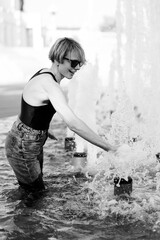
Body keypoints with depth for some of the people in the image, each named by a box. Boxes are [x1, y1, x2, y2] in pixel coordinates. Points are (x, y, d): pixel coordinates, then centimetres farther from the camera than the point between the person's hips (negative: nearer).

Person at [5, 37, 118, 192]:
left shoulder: (44, 74, 3)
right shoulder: (49, 85, -29)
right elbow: (73, 123, -37)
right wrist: (110, 149, -37)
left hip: (34, 145, 10)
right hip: (22, 149, -10)